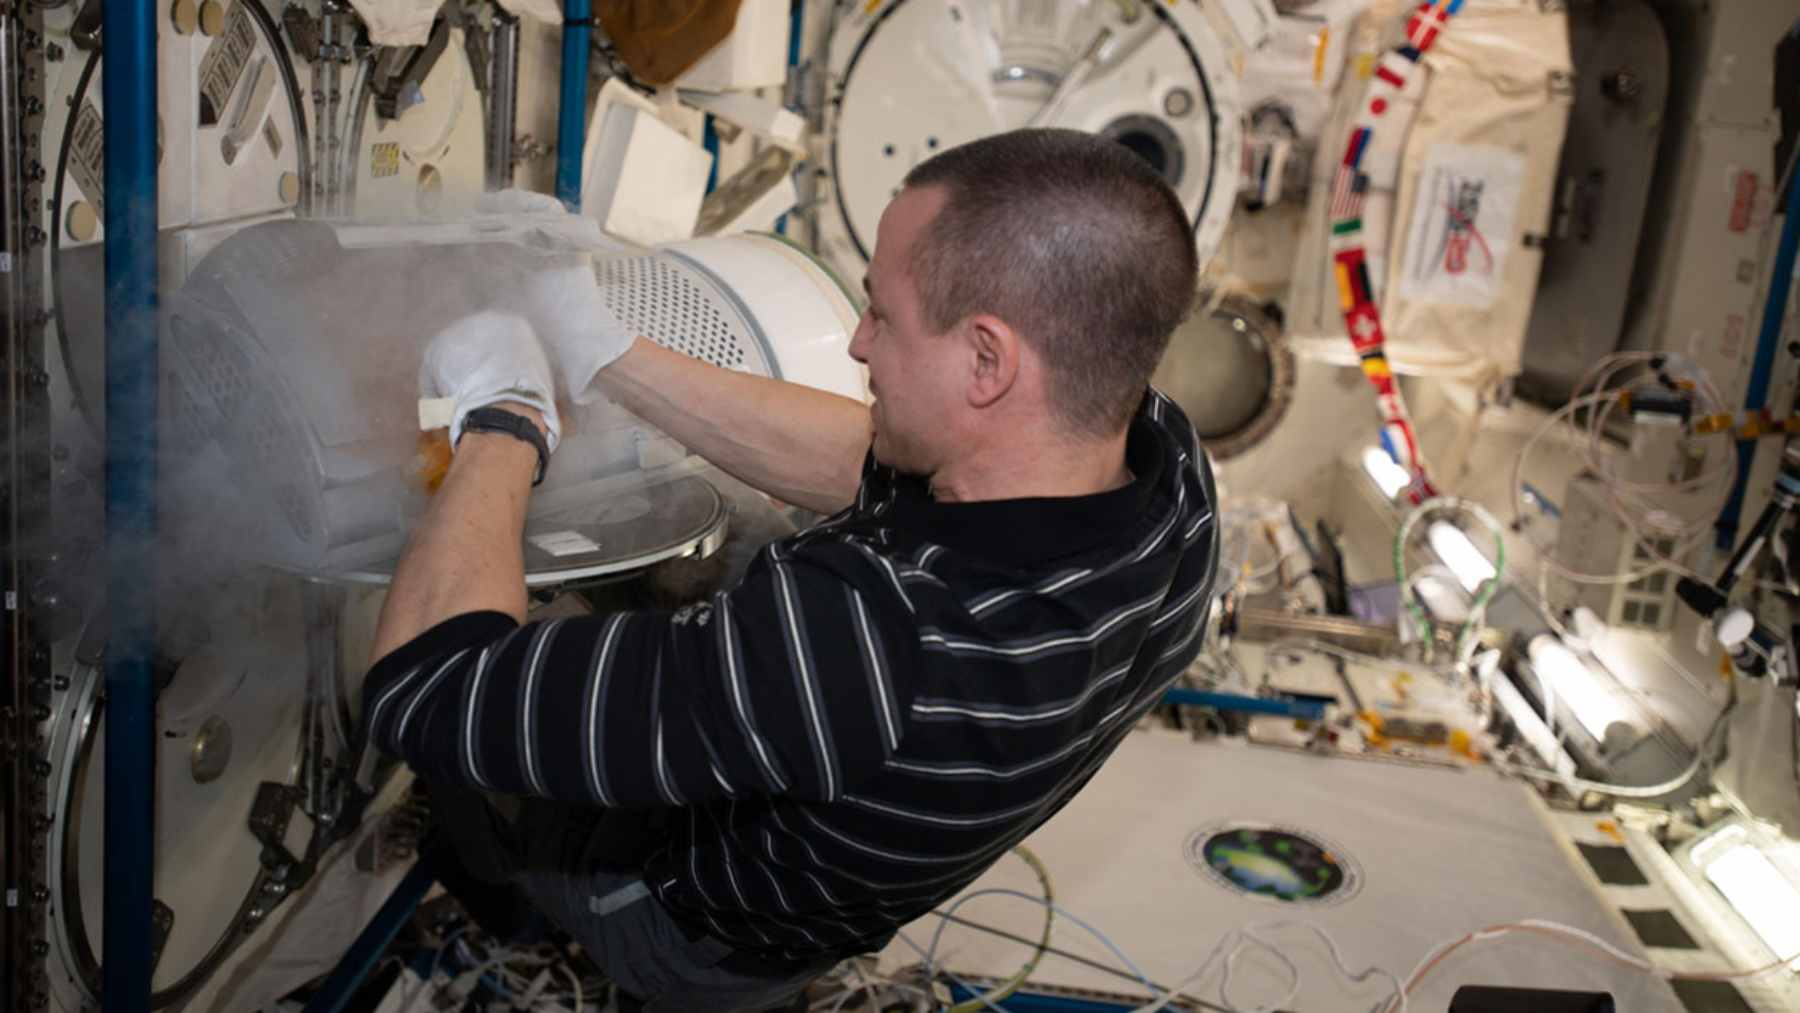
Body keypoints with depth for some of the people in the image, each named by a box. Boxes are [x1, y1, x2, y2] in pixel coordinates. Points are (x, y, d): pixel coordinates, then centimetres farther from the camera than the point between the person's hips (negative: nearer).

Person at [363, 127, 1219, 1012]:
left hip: (699, 936, -5)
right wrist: (605, 358, -8)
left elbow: (423, 693, -41)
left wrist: (501, 417, -26)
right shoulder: (1164, 456, -26)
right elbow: (869, 464, -9)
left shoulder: (878, 632, -50)